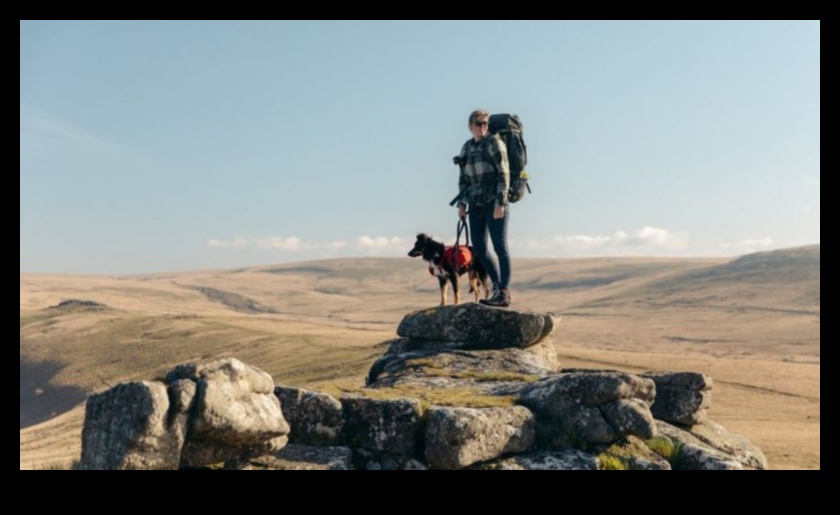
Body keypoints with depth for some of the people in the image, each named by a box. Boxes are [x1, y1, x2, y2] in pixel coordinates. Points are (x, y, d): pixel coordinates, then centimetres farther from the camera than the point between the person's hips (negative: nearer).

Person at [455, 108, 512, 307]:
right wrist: (462, 203, 8)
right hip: (476, 203, 7)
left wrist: (501, 203, -17)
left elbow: (504, 174, -11)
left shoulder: (494, 142, -5)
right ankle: (498, 286, 22)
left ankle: (504, 293, -3)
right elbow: (463, 178, 17)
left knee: (499, 245, -6)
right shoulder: (466, 147, 13)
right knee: (479, 247, 7)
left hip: (494, 201, -7)